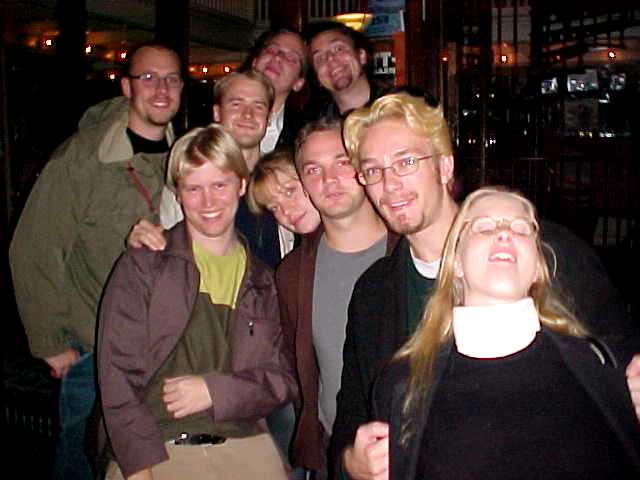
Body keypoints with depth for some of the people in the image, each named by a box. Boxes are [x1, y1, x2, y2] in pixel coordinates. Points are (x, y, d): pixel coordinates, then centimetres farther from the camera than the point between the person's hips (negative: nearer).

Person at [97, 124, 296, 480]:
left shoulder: (264, 279, 12)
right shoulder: (142, 266, 4)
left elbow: (285, 379, 8)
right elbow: (118, 376, -3)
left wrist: (216, 390, -8)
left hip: (247, 448, 2)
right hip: (152, 451, -2)